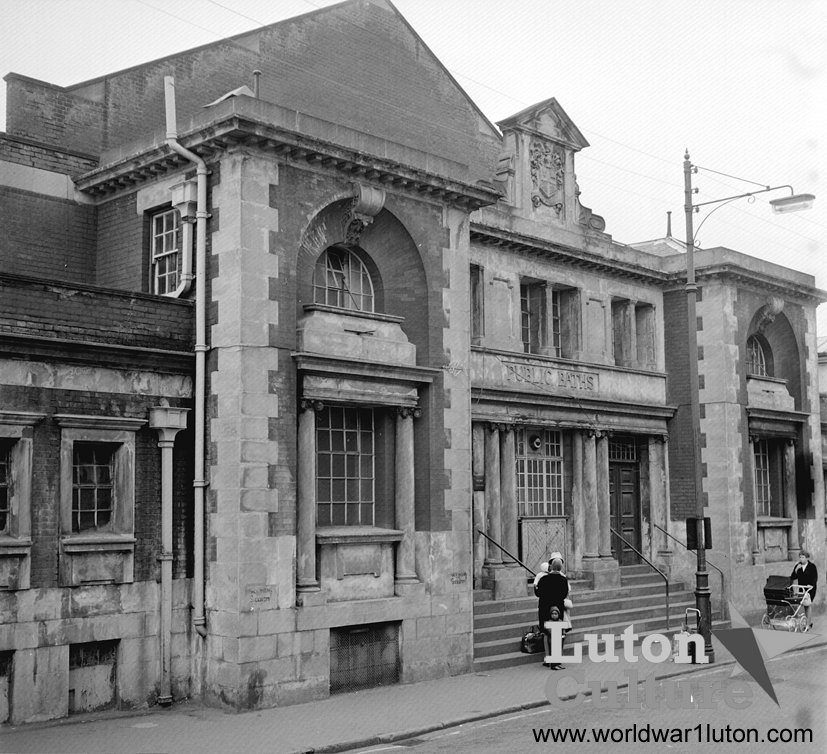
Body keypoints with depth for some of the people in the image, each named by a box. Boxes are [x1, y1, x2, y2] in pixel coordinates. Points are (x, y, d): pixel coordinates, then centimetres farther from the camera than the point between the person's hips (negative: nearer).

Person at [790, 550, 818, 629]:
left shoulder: (812, 566, -5)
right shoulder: (797, 566, 4)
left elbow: (815, 578, -8)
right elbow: (793, 578, 0)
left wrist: (811, 585, -21)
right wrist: (796, 570, -15)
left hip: (810, 588, -4)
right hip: (802, 588, 4)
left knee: (808, 604, -10)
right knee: (805, 605, 8)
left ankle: (808, 624, -9)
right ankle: (809, 621, 24)